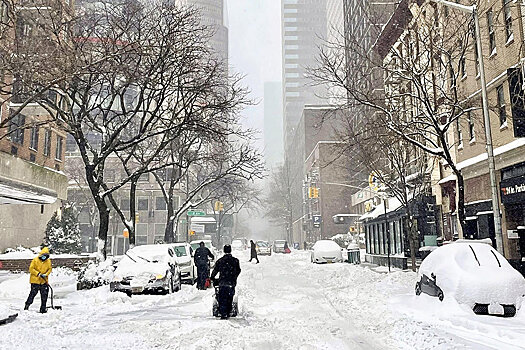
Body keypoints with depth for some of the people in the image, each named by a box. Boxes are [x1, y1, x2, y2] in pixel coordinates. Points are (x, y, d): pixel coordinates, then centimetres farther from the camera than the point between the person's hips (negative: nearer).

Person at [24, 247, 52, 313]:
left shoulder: (48, 261, 5)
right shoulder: (35, 260, -7)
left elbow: (49, 269, 9)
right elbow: (31, 269, -8)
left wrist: (46, 274, -10)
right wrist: (38, 274, -17)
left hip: (44, 281, 4)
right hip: (35, 280, -4)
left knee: (44, 295, 4)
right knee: (33, 293, -2)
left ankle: (43, 308, 12)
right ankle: (27, 305, 17)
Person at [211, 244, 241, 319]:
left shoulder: (219, 261, 0)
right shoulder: (235, 260, 3)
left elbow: (215, 270, 7)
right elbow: (238, 271, 14)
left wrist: (212, 278, 25)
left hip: (222, 283, -1)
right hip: (232, 283, 1)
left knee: (222, 299, 3)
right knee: (229, 299, 14)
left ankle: (223, 314, -3)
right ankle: (228, 312, 17)